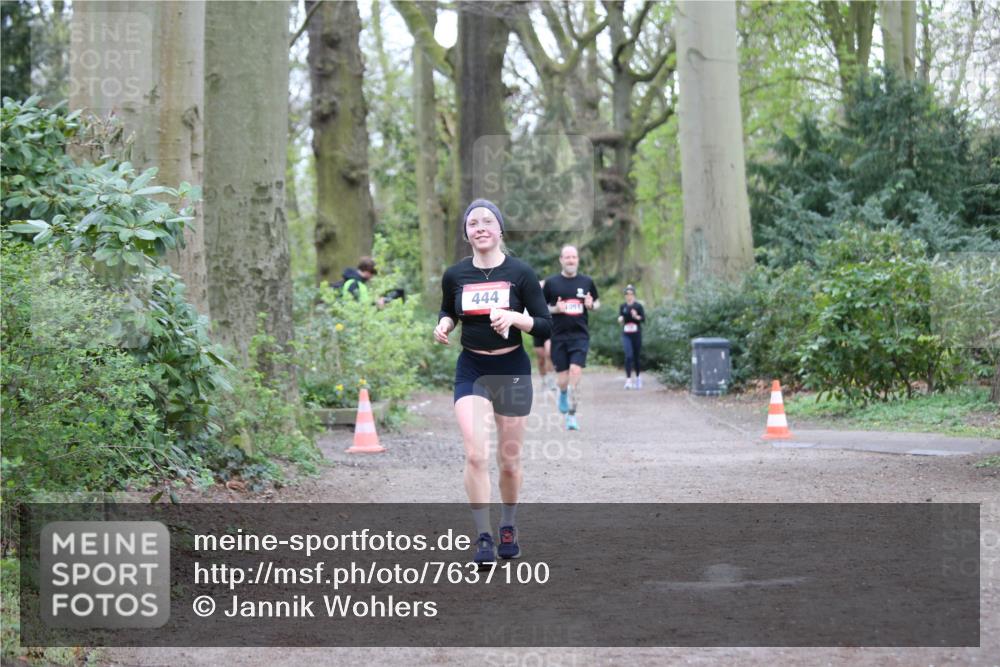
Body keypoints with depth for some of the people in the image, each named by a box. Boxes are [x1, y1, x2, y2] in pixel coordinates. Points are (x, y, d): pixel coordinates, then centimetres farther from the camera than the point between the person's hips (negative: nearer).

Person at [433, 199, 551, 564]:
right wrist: (443, 325, -4)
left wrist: (514, 317, -22)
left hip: (512, 369, -1)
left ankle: (508, 528, 32)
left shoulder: (520, 272, -6)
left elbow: (546, 325, -4)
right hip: (471, 370, 1)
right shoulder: (455, 275, 0)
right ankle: (484, 537, -7)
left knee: (509, 461, 8)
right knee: (475, 455, -15)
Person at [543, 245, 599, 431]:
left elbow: (597, 302, 19)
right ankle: (563, 393, 39)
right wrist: (555, 309, -11)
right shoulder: (551, 282, 3)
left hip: (580, 335, 0)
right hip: (558, 336, 0)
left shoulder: (586, 281, 8)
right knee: (562, 379, 1)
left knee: (575, 371, -17)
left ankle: (571, 415, -9)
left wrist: (591, 305, -4)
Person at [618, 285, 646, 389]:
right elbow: (620, 319, 12)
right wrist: (620, 319, -11)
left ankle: (638, 377, 31)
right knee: (628, 356, -14)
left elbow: (643, 319, -8)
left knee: (636, 357, 9)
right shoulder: (622, 306, 4)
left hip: (636, 334, -1)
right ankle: (628, 380, -16)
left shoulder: (638, 306, -3)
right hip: (626, 335, 1)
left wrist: (637, 317, -27)